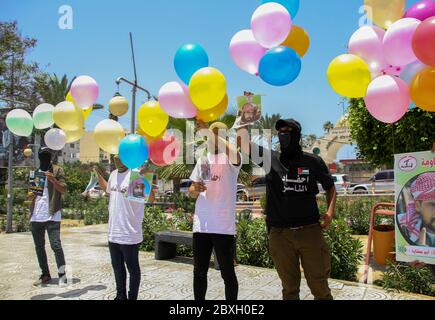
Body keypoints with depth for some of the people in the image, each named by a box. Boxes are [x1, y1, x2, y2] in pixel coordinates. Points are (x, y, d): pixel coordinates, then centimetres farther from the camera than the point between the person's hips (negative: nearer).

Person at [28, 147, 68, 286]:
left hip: (52, 215, -6)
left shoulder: (57, 170, 2)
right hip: (36, 216, 6)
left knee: (56, 245, -10)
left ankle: (62, 274, -3)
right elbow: (30, 195, 20)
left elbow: (63, 190, -8)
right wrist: (30, 196, -4)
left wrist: (53, 180, -25)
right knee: (39, 247, 10)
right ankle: (45, 275, 19)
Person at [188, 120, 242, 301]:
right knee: (199, 272, 13)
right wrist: (195, 189, -10)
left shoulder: (231, 160, -3)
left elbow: (233, 153, -30)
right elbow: (191, 192, 14)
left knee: (228, 274, 5)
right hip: (201, 225, 5)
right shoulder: (202, 159, 12)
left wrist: (209, 130, -28)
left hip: (224, 227, -5)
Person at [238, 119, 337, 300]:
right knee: (290, 286, 12)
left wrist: (330, 212, 1)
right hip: (280, 234, 1)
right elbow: (244, 142, -9)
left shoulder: (313, 162, 3)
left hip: (310, 231, 0)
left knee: (319, 284, 6)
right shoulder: (270, 158, 2)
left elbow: (331, 188, 16)